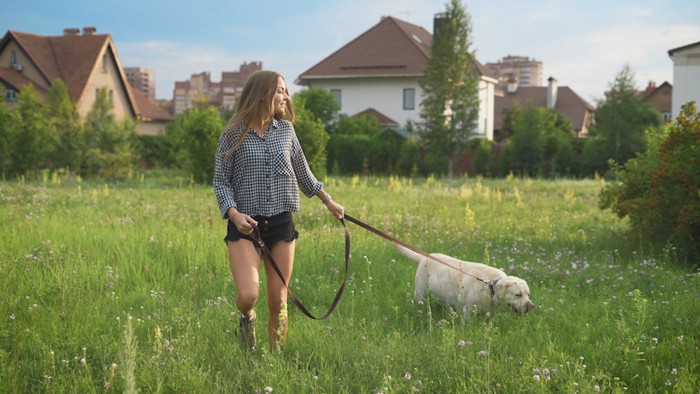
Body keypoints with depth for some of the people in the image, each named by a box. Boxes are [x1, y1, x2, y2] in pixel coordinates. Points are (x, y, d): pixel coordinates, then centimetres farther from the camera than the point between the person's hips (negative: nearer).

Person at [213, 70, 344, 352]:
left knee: (278, 300, 4)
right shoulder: (234, 133, -4)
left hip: (281, 222, 3)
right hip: (246, 224, -3)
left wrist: (329, 202, 28)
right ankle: (247, 318, 18)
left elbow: (303, 172, 21)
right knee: (247, 295, -18)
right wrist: (233, 213, -17)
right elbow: (221, 180, -1)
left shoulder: (285, 129, 7)